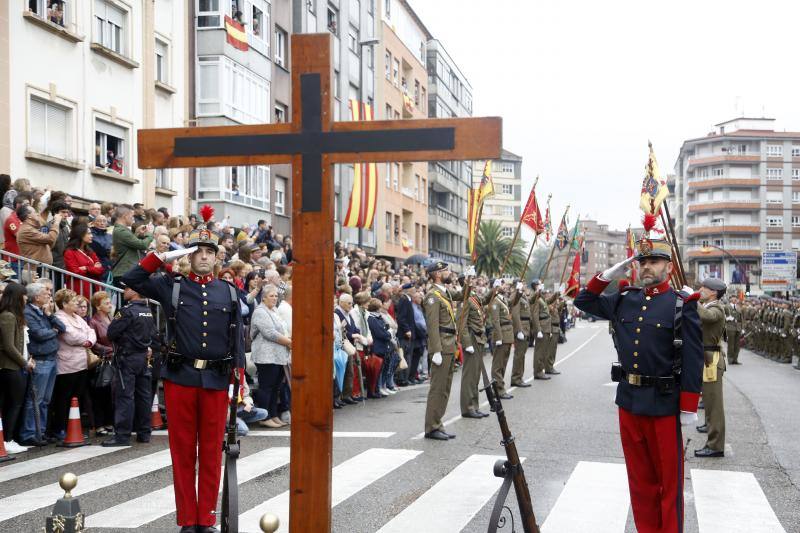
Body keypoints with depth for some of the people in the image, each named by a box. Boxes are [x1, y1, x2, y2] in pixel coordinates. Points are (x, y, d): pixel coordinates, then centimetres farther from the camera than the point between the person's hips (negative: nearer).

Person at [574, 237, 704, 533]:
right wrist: (608, 275, 4)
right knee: (639, 476, 14)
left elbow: (693, 360, -10)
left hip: (664, 404, -5)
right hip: (628, 399, 5)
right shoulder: (624, 300, 7)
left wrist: (689, 408, -12)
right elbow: (583, 301, 18)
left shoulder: (682, 305, -8)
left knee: (669, 478, 6)